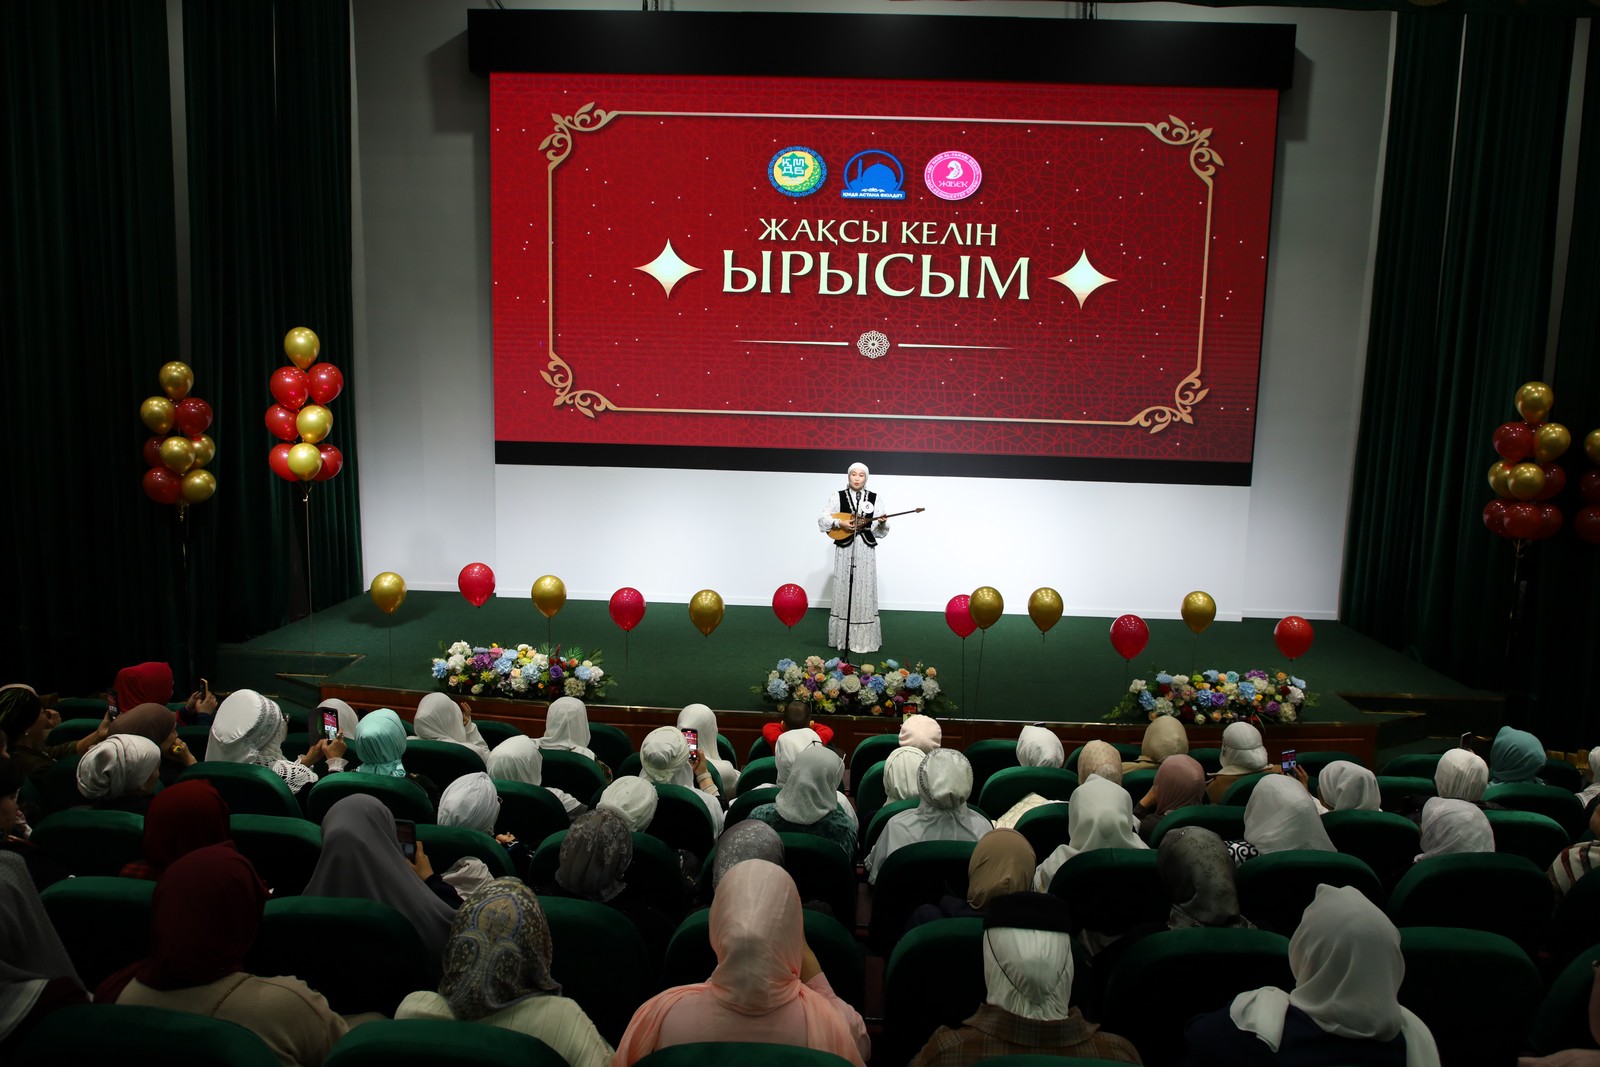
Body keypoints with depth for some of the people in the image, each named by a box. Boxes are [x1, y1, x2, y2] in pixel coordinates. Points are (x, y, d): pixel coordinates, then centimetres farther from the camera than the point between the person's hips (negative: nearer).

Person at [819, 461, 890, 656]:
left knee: (865, 594, 1)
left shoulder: (874, 498, 5)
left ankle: (864, 639, 7)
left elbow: (880, 532, 5)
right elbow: (822, 521, -3)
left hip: (866, 551, 1)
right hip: (845, 550, -1)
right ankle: (842, 638, 9)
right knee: (844, 593, 2)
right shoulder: (838, 497, 2)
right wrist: (840, 523, -17)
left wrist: (882, 523, -16)